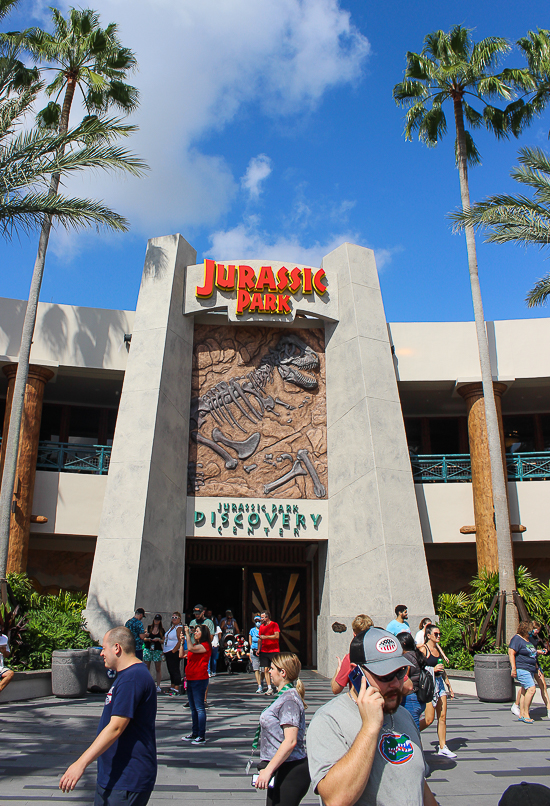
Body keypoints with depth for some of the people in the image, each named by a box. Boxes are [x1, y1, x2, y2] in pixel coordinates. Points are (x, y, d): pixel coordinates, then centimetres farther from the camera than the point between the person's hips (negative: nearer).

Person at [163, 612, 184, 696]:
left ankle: (176, 690, -3)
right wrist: (164, 649, 15)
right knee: (171, 671, 15)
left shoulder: (179, 627, -11)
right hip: (168, 653, 9)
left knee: (175, 671, -6)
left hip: (174, 652, -9)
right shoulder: (172, 627, 16)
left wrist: (174, 650, -20)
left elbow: (180, 641, -19)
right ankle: (172, 688, 24)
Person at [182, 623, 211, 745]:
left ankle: (202, 737, -1)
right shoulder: (196, 645, 16)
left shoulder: (205, 645, -12)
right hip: (191, 679, 10)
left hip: (199, 679, -10)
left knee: (199, 708, -6)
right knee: (193, 708, 16)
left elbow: (191, 649, -29)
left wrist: (187, 634, -20)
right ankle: (195, 733, 26)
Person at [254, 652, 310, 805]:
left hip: (290, 772, -10)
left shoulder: (289, 700, -18)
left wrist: (268, 770, -23)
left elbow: (290, 741, -24)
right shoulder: (284, 696, 13)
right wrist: (268, 769, 25)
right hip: (280, 771, 10)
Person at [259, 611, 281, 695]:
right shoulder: (261, 626, 14)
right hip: (264, 652, 5)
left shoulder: (274, 624, -3)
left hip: (274, 651, -5)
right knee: (266, 670, -1)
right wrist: (258, 649, 13)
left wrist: (266, 637, -19)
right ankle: (269, 688, 2)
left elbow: (276, 636, -15)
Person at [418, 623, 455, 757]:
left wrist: (449, 686, 20)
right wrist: (433, 670, -21)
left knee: (442, 717, 6)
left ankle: (442, 748, 14)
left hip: (440, 683, 7)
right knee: (429, 719, -5)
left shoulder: (438, 649, 11)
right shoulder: (423, 649, -12)